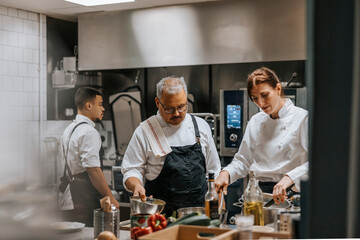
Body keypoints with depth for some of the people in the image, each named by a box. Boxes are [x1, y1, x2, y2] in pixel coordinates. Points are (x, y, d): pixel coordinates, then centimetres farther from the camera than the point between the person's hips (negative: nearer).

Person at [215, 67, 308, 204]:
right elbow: (243, 161, 22)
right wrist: (226, 173, 3)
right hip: (259, 192, 5)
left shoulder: (302, 118, -1)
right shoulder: (255, 122, 17)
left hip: (288, 195, -4)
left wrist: (289, 178, -24)